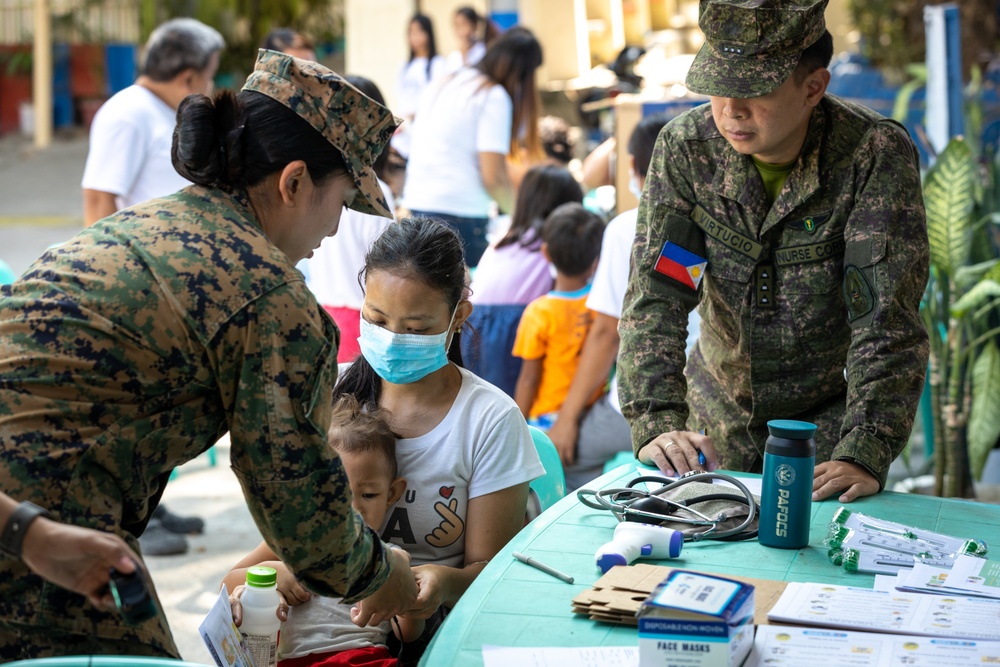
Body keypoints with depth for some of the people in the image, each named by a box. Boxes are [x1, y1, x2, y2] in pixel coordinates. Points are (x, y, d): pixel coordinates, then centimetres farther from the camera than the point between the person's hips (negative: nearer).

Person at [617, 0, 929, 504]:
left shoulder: (878, 154, -23)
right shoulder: (685, 146, -14)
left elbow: (888, 317, -27)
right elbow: (655, 295, -18)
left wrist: (865, 454, -36)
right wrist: (656, 421, -32)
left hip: (829, 416, -2)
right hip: (720, 414, 3)